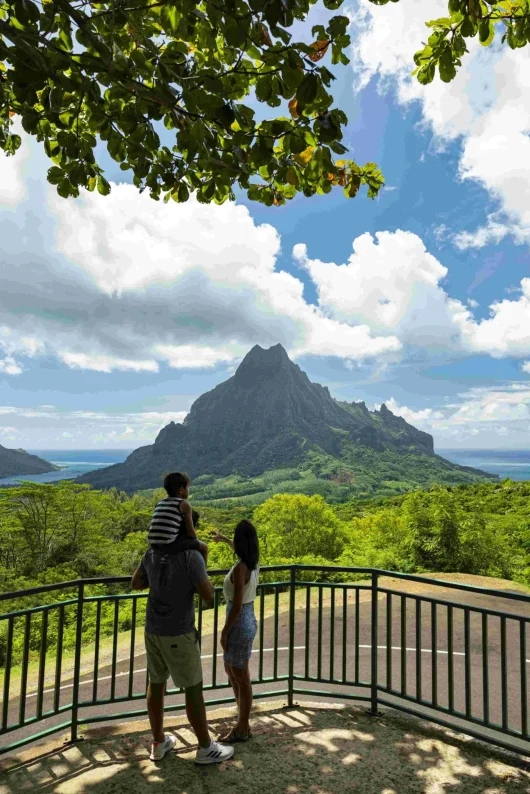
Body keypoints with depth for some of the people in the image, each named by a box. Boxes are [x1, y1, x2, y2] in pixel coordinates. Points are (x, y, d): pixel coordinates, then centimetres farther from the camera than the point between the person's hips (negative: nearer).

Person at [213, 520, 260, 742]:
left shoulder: (240, 568, -25)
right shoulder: (254, 562, -1)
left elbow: (237, 605, -24)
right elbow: (242, 550, 24)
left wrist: (224, 632, -13)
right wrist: (225, 540, 37)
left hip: (239, 624, -9)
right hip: (248, 621, 9)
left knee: (241, 678, 9)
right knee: (231, 670, 24)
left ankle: (242, 729, 27)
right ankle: (242, 723, 38)